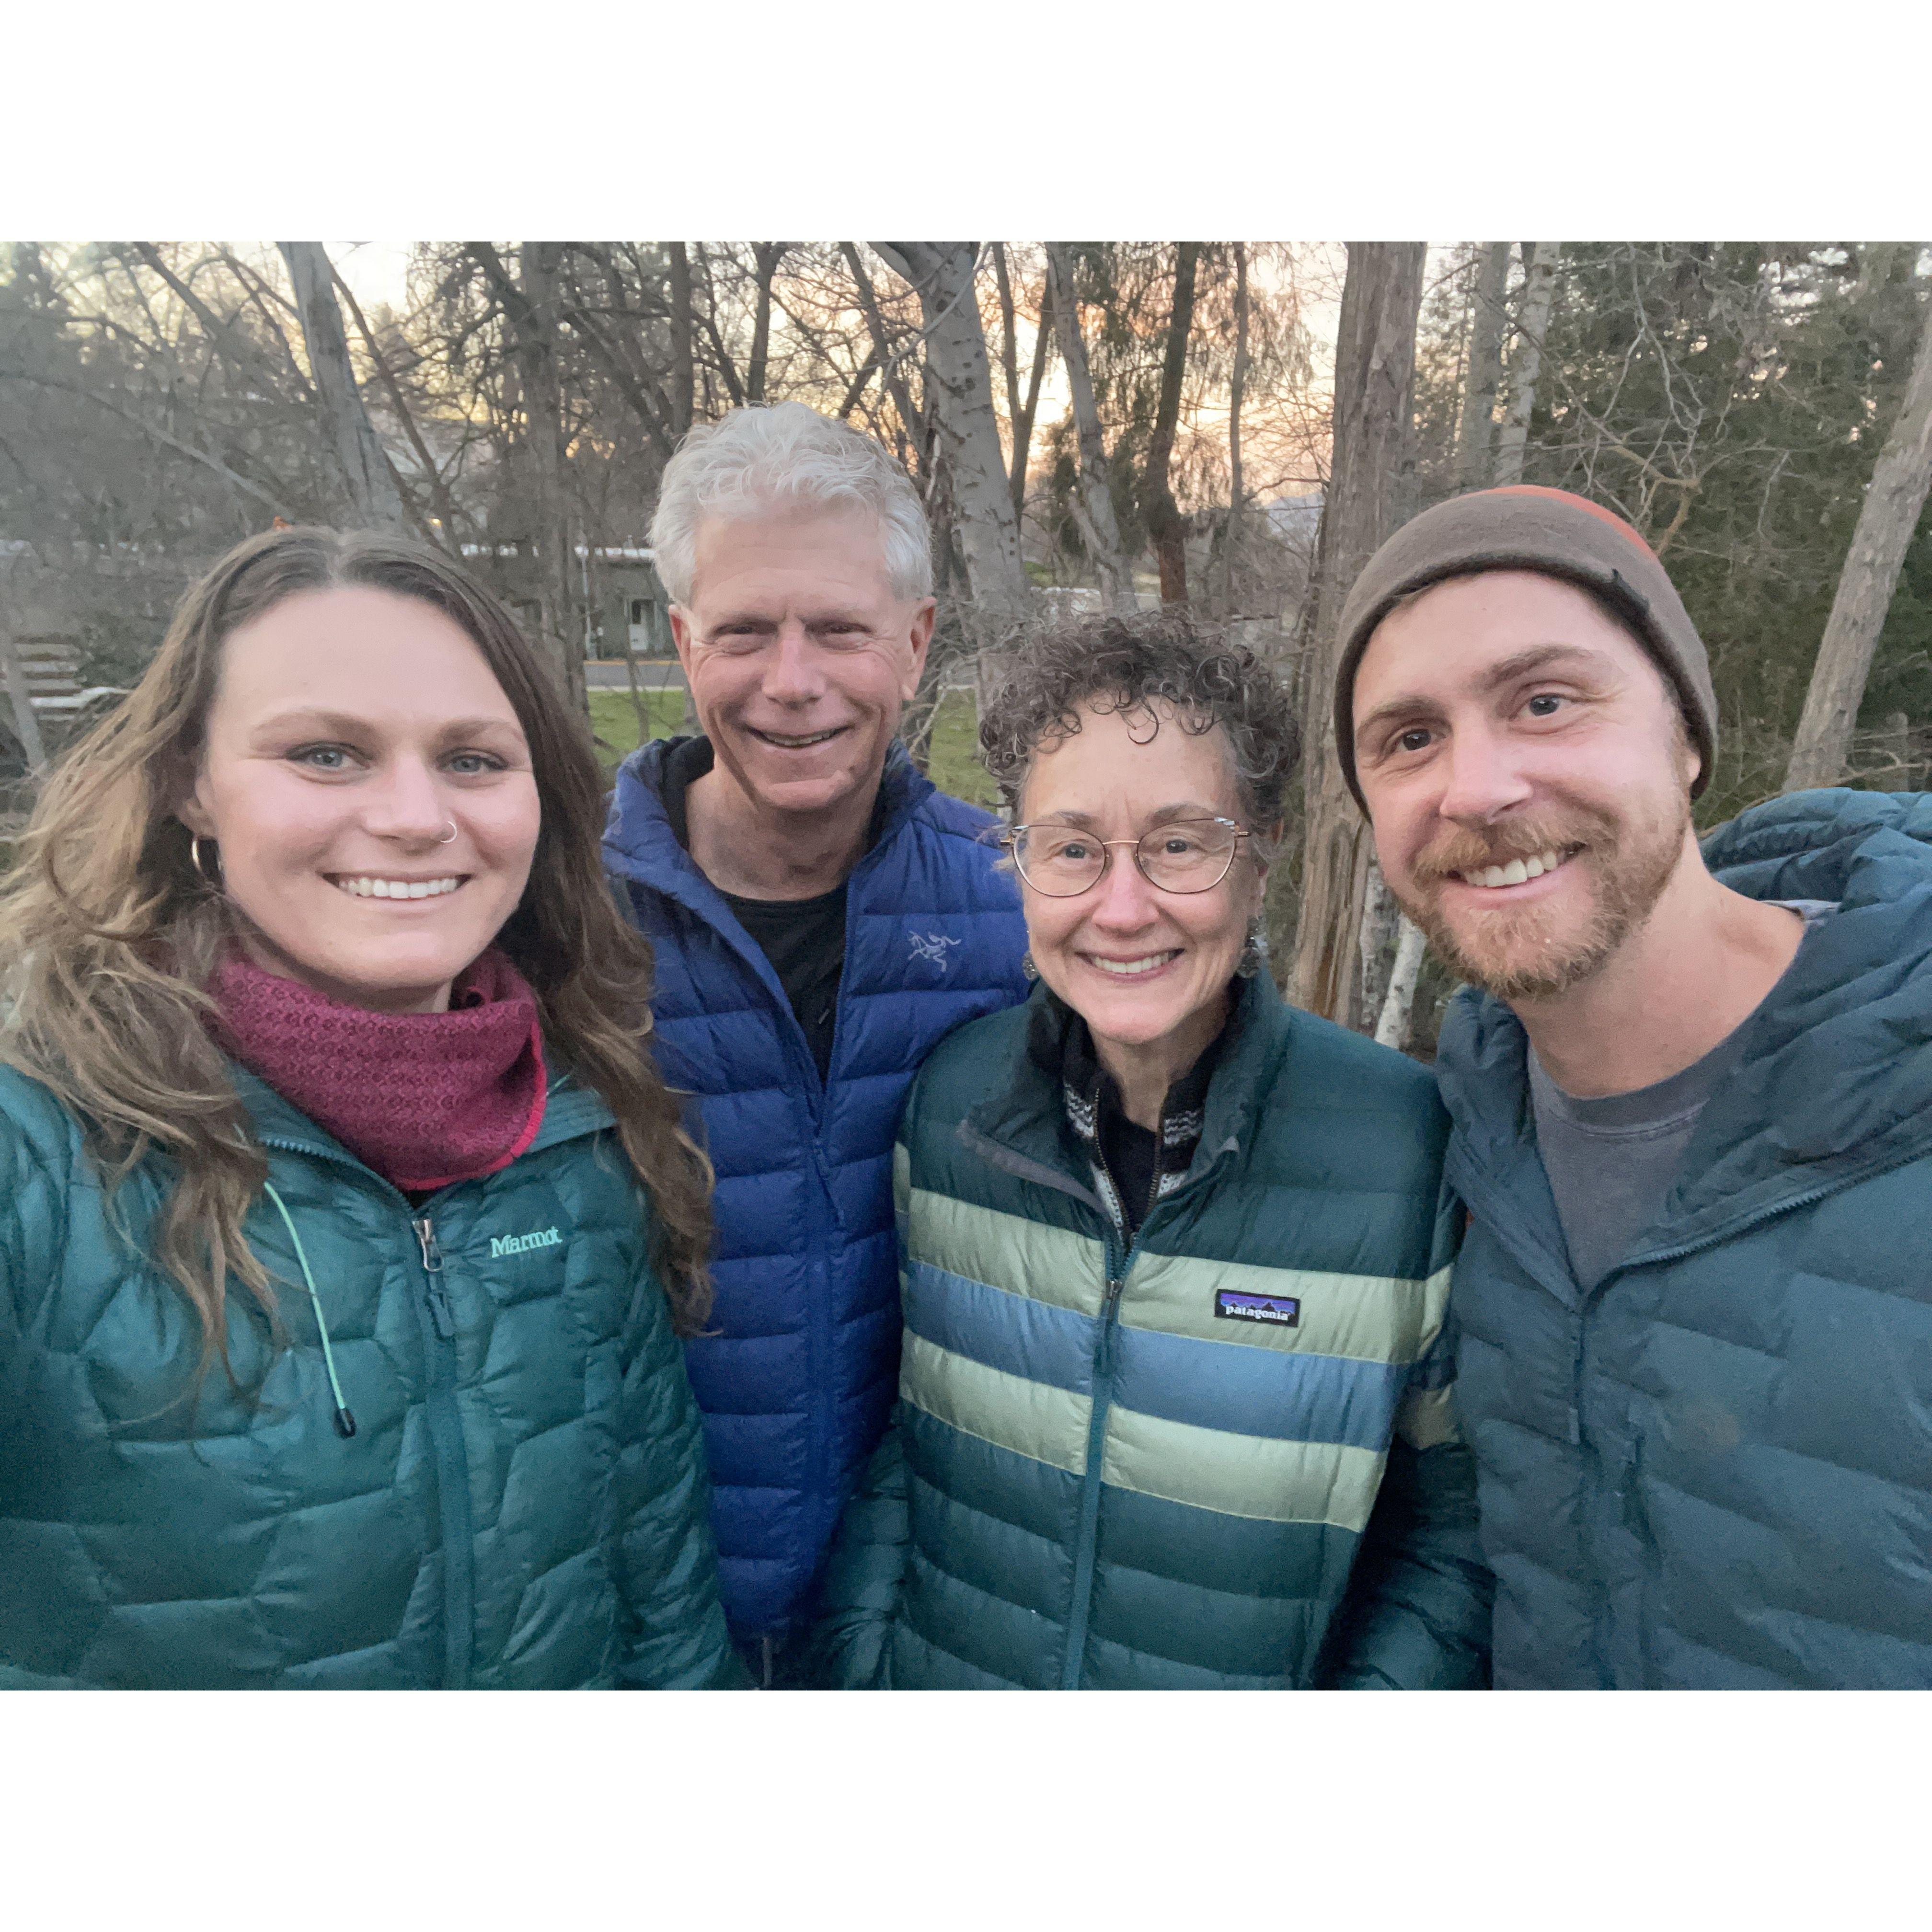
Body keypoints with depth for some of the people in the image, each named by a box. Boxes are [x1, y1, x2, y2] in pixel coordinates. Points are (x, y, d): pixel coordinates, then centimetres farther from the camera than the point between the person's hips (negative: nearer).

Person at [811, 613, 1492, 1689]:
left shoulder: (1420, 1152, -23)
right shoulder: (948, 1098, -14)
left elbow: (1458, 1526, -10)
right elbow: (891, 1424, -2)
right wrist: (862, 1661, -7)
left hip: (1260, 1682, -1)